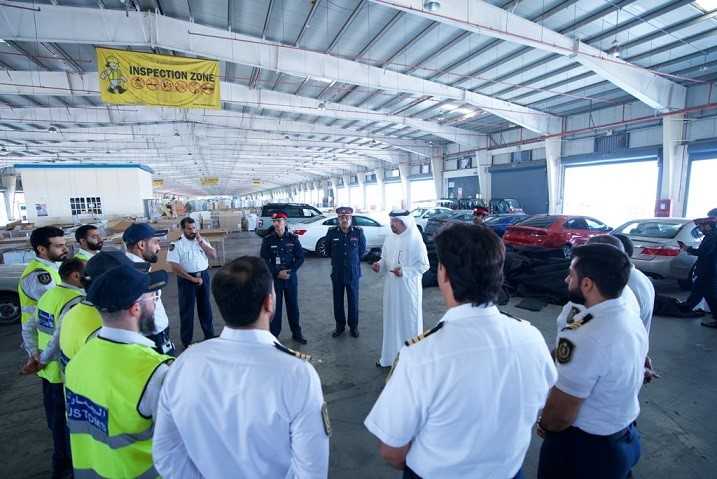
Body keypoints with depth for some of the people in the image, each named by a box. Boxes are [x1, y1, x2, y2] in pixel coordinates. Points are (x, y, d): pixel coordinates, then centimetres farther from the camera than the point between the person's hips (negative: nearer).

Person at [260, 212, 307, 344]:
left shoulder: (293, 238, -3)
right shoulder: (267, 240, -5)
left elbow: (300, 257, -1)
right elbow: (264, 260, -4)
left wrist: (290, 271, -13)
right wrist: (277, 273, -14)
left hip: (291, 277, 1)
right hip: (274, 278, -1)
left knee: (293, 306, 10)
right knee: (275, 307, 5)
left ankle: (296, 333, 24)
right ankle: (273, 335, 20)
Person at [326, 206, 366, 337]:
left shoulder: (358, 232, -7)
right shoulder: (332, 232, -6)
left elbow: (362, 250, 7)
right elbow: (328, 249, 10)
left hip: (353, 273, -1)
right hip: (337, 273, 1)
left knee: (353, 301, 9)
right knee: (338, 301, 11)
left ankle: (353, 326, 27)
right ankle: (340, 325, 29)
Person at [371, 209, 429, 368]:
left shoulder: (415, 240, -12)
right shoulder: (389, 239, 4)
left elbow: (424, 265, -10)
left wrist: (405, 271, -22)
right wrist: (379, 264, -7)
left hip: (408, 289, -5)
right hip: (391, 288, 5)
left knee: (409, 322, 6)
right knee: (391, 322, 14)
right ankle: (390, 356, 29)